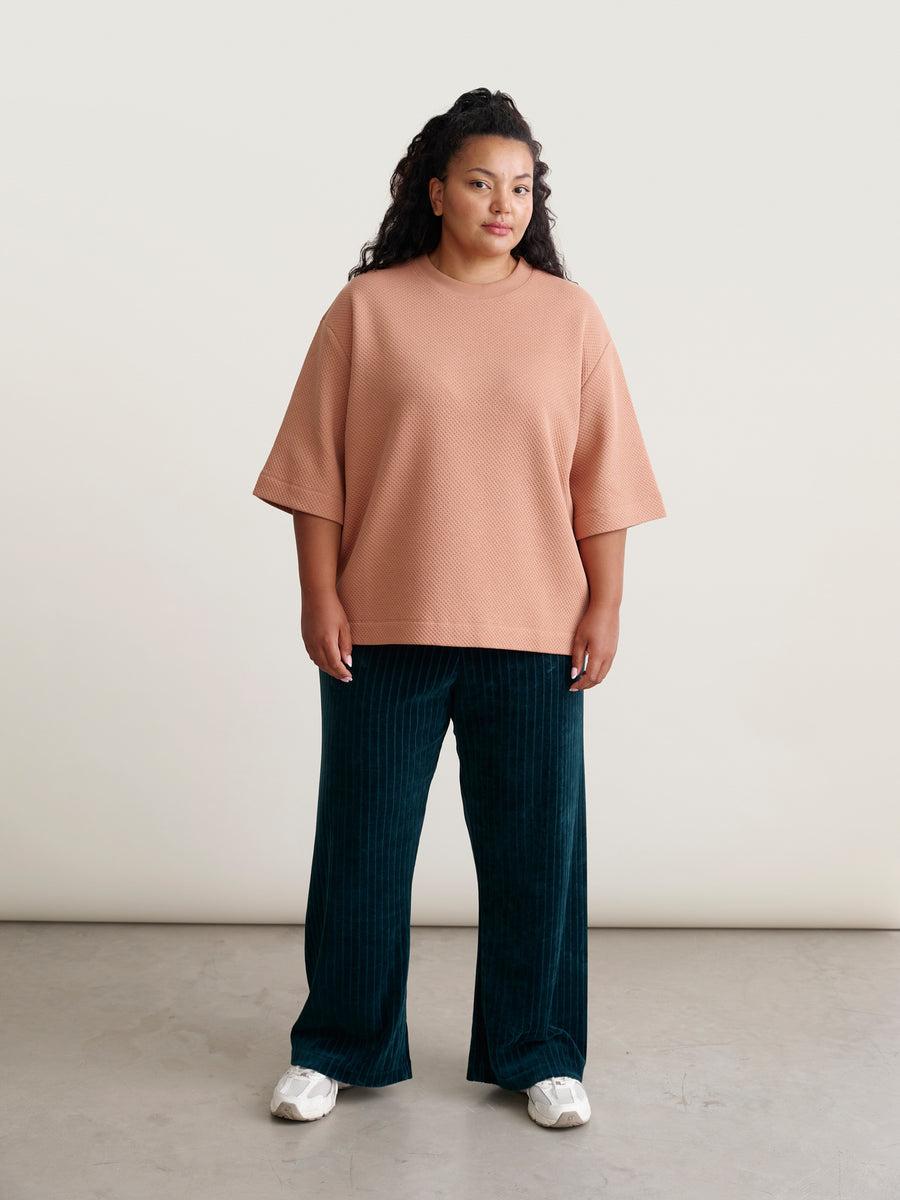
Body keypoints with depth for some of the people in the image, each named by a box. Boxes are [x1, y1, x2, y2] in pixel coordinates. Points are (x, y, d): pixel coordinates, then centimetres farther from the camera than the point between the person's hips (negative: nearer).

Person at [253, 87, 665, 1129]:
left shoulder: (569, 316, 6)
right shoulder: (367, 308, 2)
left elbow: (601, 476, 5)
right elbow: (318, 466, 1)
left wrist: (605, 606, 0)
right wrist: (319, 597, -5)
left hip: (531, 628, 1)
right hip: (382, 624, -1)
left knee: (534, 845, 7)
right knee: (362, 839, 8)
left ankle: (538, 1053, 25)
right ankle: (336, 1046, 26)